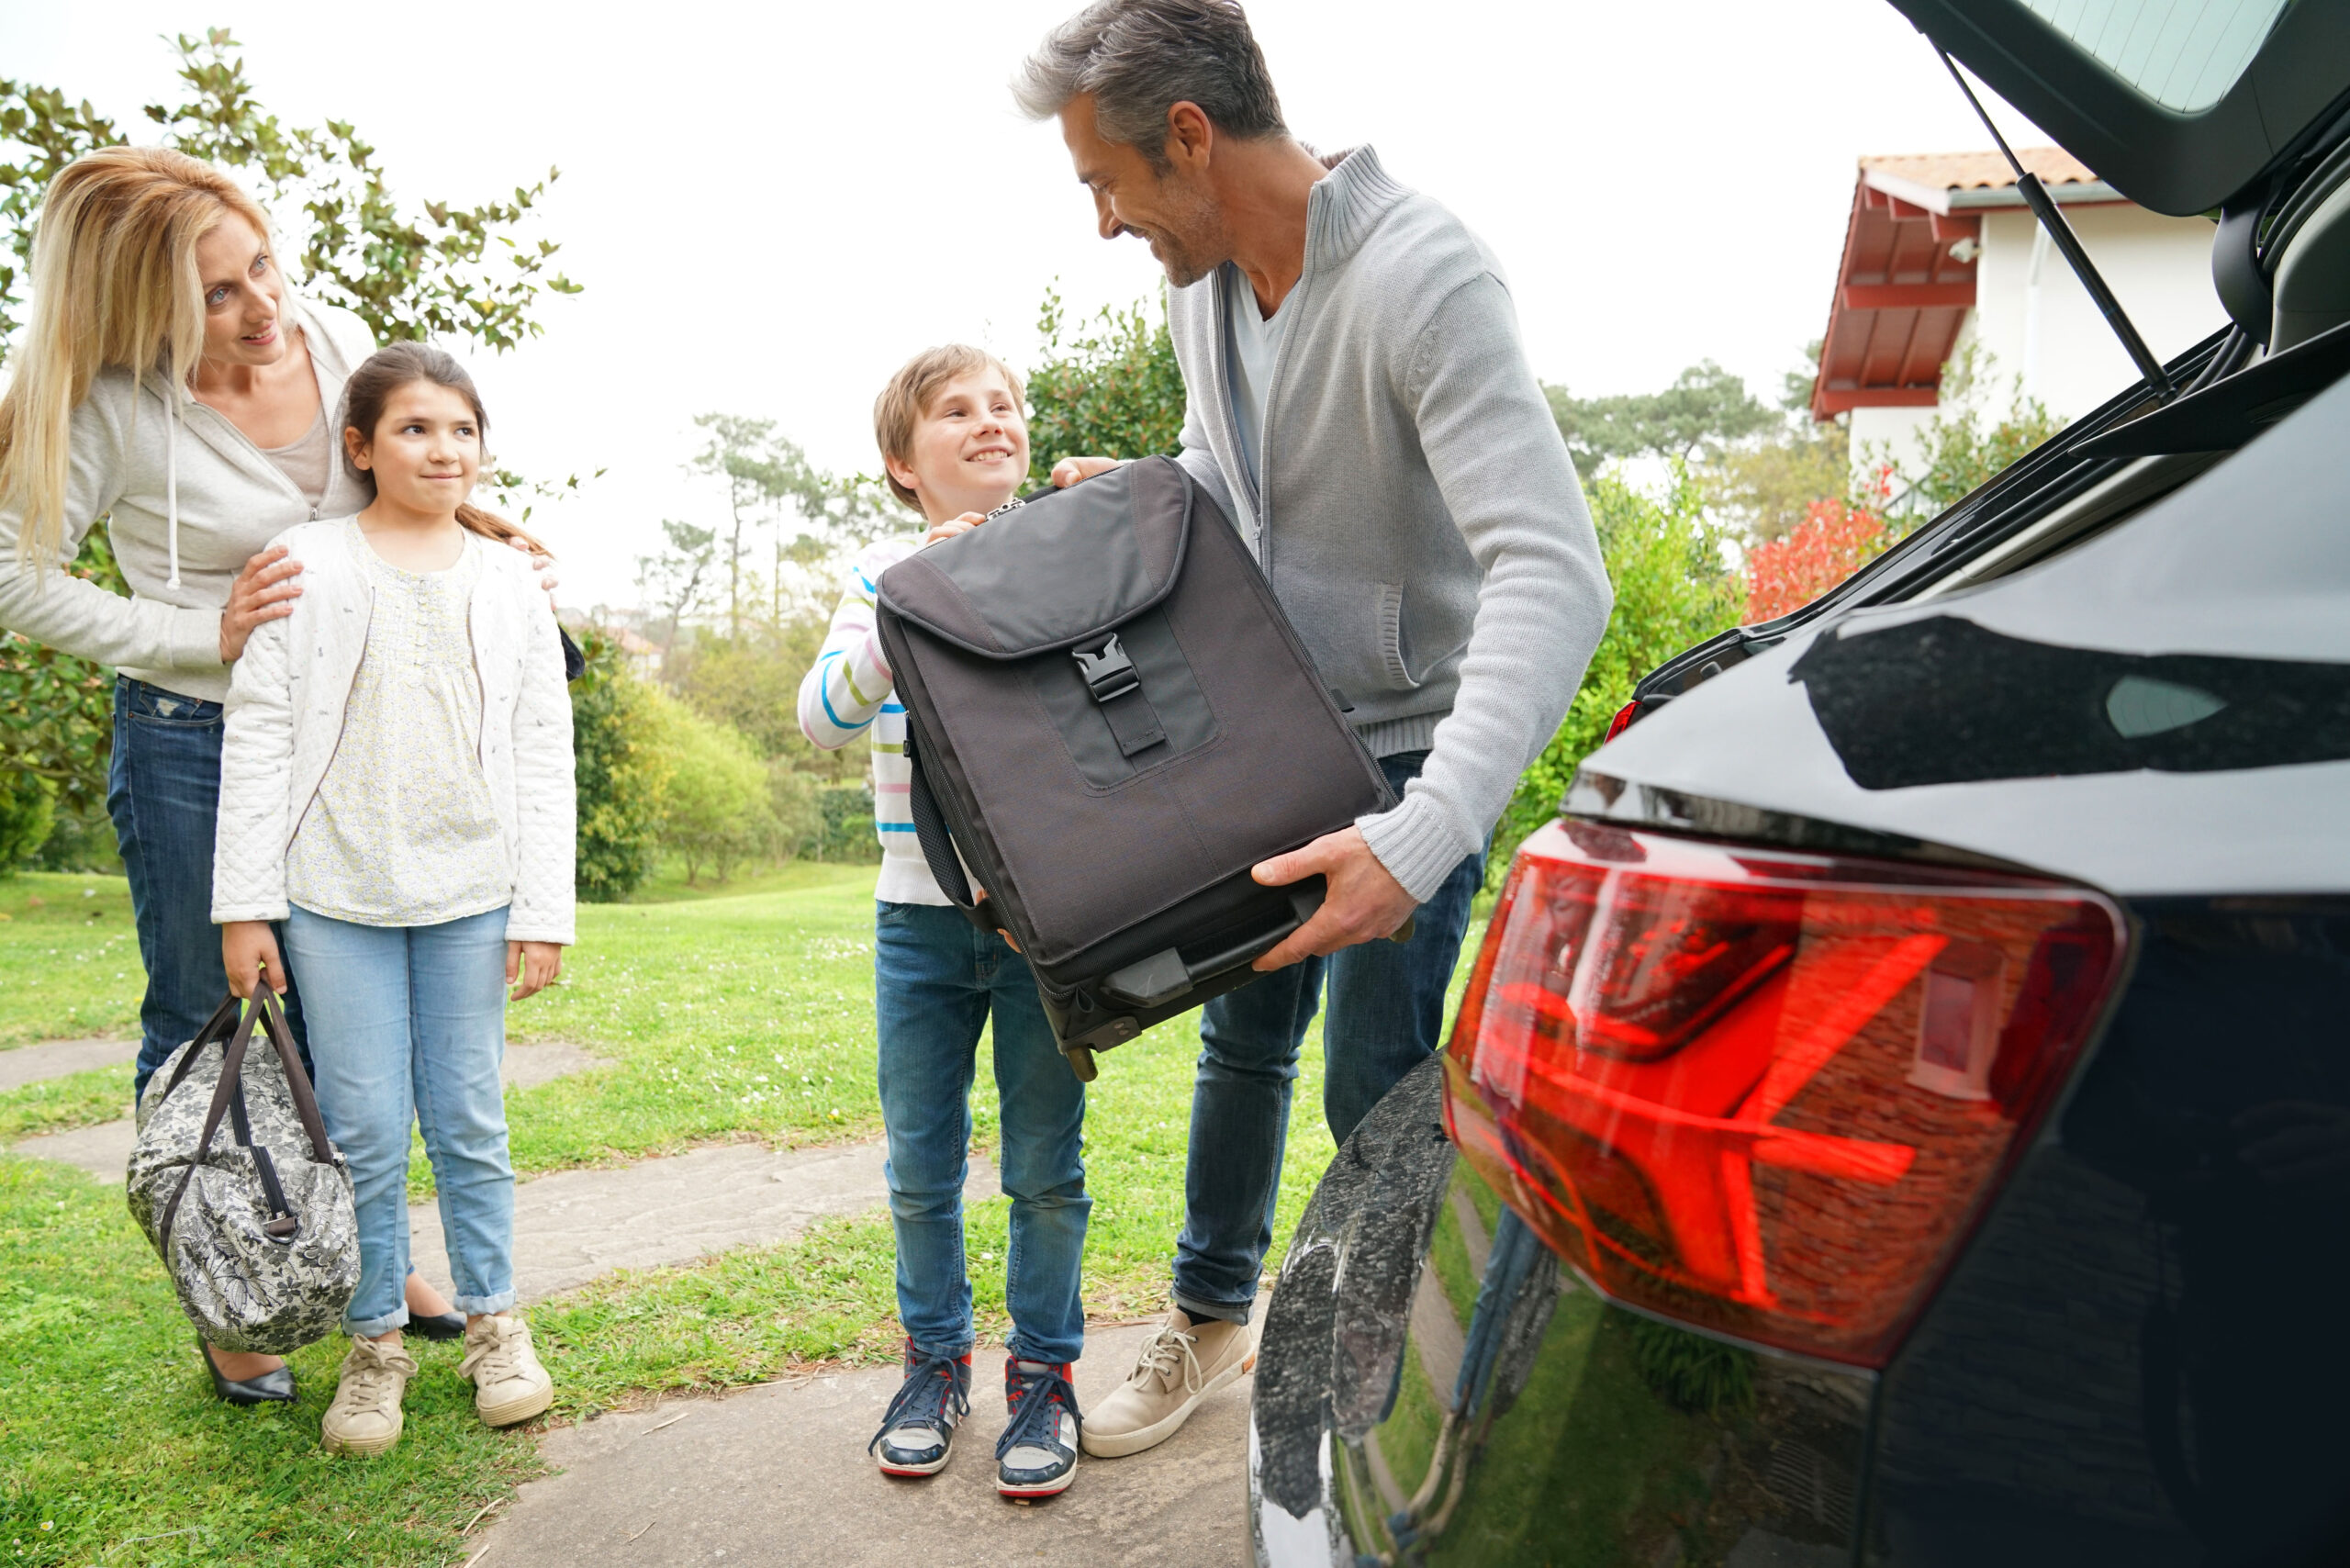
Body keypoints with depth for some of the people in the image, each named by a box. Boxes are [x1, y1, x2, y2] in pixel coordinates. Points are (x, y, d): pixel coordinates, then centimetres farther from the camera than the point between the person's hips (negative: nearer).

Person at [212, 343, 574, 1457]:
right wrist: (244, 903, -4)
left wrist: (543, 910, 0)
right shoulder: (307, 565, 2)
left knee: (469, 1117, 8)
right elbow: (256, 734, 0)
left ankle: (493, 1321, 23)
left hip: (470, 891, 1)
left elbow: (543, 753, 5)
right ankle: (375, 1342, 20)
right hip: (337, 891, -1)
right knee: (364, 1127, 4)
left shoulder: (509, 583, 6)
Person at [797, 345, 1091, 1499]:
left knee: (1044, 1168, 6)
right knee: (920, 1168, 12)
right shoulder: (884, 572, 3)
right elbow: (823, 717, -9)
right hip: (919, 915, 2)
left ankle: (1043, 1371, 25)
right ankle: (934, 1358, 32)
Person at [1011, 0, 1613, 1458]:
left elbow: (1553, 575, -37)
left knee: (1375, 1095, -3)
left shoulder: (1425, 274, -27)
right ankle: (1213, 1317, 39)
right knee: (1241, 1042, 18)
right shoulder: (1205, 276, -2)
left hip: (1409, 748, -7)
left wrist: (1427, 833, -47)